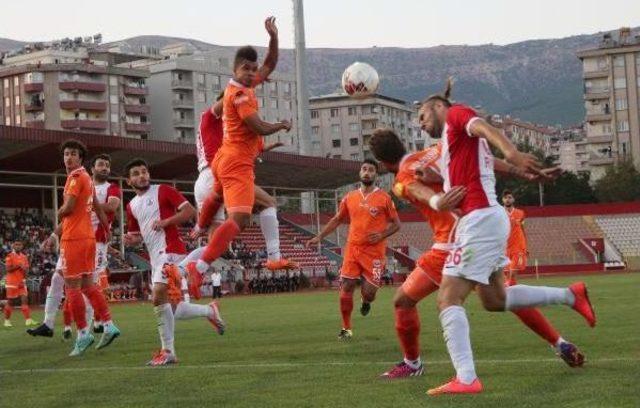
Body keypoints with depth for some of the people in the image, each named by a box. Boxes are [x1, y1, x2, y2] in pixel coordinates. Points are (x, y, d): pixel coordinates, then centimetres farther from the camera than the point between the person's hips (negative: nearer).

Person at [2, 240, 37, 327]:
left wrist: (24, 268, -9)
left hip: (22, 282, 5)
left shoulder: (24, 257, 12)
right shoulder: (10, 256, -5)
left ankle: (28, 320, -10)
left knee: (25, 300, -5)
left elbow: (26, 270, 14)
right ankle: (7, 320, 12)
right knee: (10, 302, 0)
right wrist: (18, 266, -18)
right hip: (12, 282, -5)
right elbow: (8, 269, -12)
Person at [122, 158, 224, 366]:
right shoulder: (131, 206, 19)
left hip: (170, 251, -8)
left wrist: (165, 222, -17)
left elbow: (190, 211, -8)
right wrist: (131, 239, 4)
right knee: (173, 309, 7)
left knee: (158, 296, -22)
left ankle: (167, 351, -16)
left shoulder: (163, 191, -1)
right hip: (155, 258, 8)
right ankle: (210, 311, 31)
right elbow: (136, 235, 27)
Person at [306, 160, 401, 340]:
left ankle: (366, 302, 32)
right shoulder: (350, 197, 8)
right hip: (353, 249, 3)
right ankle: (346, 328, 8)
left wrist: (382, 235, -15)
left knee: (368, 291, -7)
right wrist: (319, 237, 11)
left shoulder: (384, 198, -2)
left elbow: (396, 223, 3)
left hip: (374, 251, -3)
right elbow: (337, 219, 19)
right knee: (346, 287, -3)